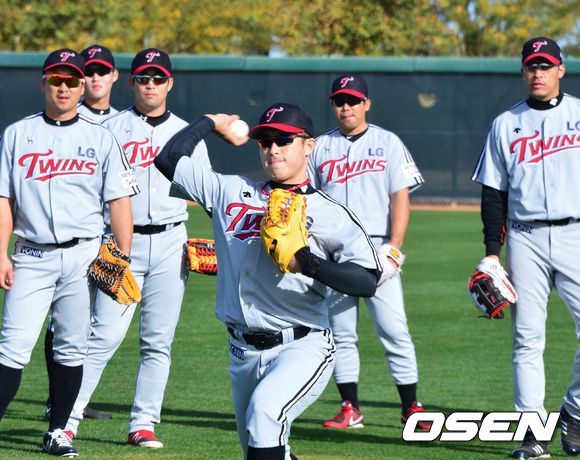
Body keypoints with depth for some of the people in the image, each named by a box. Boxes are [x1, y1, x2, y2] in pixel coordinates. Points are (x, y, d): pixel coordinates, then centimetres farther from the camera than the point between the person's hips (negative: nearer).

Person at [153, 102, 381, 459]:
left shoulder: (328, 213, -3)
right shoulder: (231, 192, 10)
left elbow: (368, 281, -14)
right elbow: (170, 158, 13)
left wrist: (307, 263, -25)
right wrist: (211, 122, 23)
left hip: (303, 348, -6)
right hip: (244, 352, 6)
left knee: (265, 408, -33)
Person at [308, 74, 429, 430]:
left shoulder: (388, 143, 6)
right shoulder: (320, 147, 13)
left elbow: (401, 198, -1)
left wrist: (394, 245, -13)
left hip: (377, 249, -3)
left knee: (394, 330, -8)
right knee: (341, 332, 3)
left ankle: (411, 408, -4)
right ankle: (350, 409, 9)